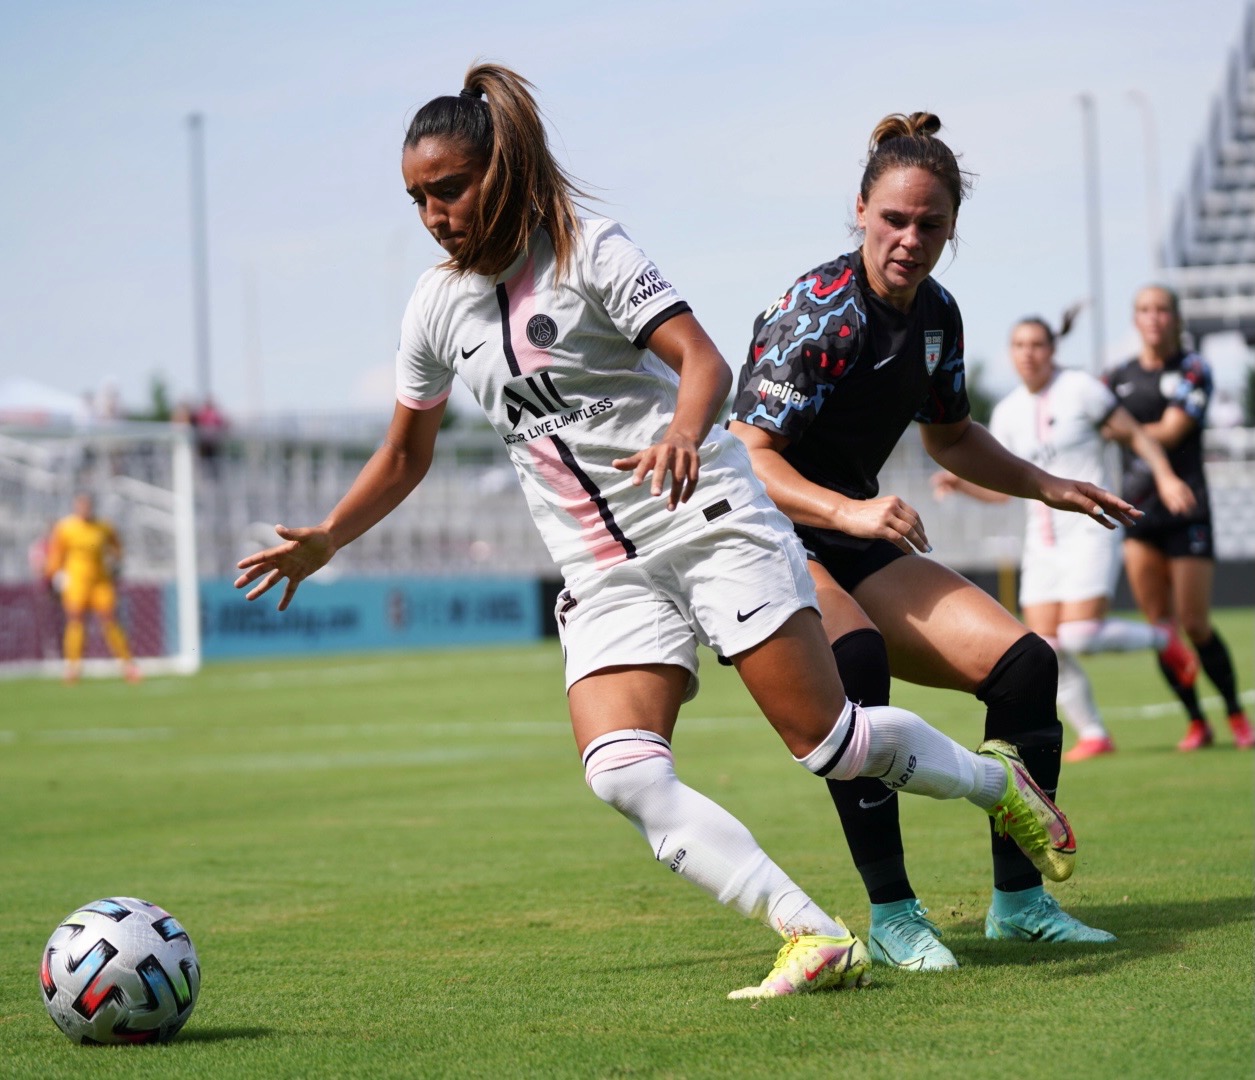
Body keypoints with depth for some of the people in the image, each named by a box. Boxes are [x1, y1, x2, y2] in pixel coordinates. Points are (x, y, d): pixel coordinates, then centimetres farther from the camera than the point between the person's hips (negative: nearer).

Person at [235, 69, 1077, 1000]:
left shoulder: (591, 251, -8)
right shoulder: (436, 308, 7)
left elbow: (703, 359, -19)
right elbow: (404, 456, 21)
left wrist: (681, 436, -39)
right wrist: (322, 542, 15)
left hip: (710, 524, -4)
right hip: (604, 576, 5)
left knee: (826, 738, -6)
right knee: (623, 774, -20)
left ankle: (997, 782, 25)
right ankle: (814, 937, -20)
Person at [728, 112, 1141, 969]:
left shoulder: (937, 314, 5)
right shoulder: (818, 313, -20)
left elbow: (950, 438, 24)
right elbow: (748, 454, -27)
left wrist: (1049, 488, 17)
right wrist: (848, 511, -40)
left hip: (858, 549, 8)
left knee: (1025, 663, -4)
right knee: (854, 659, -37)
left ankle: (1019, 898, 9)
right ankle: (891, 914, -30)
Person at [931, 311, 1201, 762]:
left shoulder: (1080, 389, -7)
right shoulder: (1007, 412, 8)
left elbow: (1134, 434, -2)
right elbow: (1001, 488, 13)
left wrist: (1165, 476, -15)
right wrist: (959, 482, -3)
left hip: (1090, 527, -5)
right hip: (1042, 537, 5)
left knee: (1079, 636, -18)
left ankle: (1160, 638, 10)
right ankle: (1093, 735, 11)